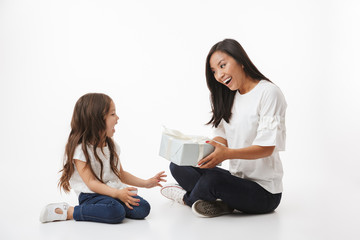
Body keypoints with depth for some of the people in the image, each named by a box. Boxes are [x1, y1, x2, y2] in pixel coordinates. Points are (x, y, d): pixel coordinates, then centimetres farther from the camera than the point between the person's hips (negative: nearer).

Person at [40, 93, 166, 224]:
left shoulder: (111, 145, 12)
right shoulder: (80, 149, -12)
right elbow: (91, 183, -18)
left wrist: (146, 183, 12)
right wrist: (117, 193, -29)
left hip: (113, 191, 6)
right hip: (91, 195, -6)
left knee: (143, 208, -15)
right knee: (116, 212, -34)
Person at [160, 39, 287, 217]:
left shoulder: (268, 93, -13)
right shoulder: (229, 97, 12)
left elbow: (267, 147, -20)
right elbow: (222, 137, 9)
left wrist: (228, 153, -35)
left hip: (264, 191, -7)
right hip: (237, 179, 7)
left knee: (212, 179, -31)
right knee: (178, 165, -4)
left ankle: (188, 197, 1)